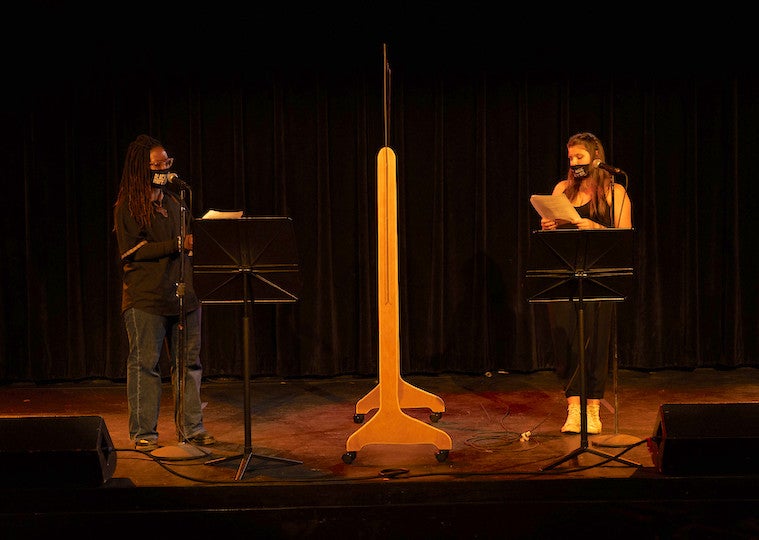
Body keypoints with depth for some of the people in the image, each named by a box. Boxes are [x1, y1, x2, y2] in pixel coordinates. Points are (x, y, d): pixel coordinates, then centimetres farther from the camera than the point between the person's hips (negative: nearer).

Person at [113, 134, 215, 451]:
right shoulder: (128, 207, -3)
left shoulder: (174, 202, 17)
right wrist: (177, 245, -17)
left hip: (183, 295, 6)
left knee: (188, 363, 7)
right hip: (145, 298, -6)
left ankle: (191, 427, 15)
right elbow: (131, 251, -12)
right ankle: (144, 433, 7)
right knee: (145, 364, -1)